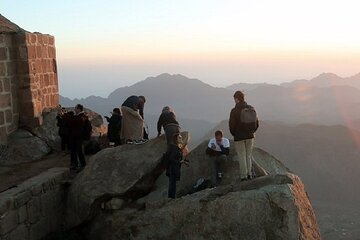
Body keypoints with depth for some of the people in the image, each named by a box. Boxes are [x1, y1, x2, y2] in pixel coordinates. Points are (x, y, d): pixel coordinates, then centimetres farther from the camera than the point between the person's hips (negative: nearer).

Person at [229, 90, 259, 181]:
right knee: (248, 156, 17)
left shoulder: (234, 110, -15)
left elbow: (231, 125, -13)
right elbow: (256, 123, 5)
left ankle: (244, 176, 9)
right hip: (250, 136, 4)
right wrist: (250, 132, 14)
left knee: (242, 157, 5)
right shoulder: (251, 109, 0)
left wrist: (234, 134, 5)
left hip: (239, 137, -4)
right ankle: (249, 174, 20)